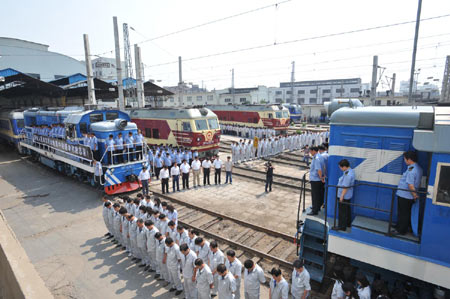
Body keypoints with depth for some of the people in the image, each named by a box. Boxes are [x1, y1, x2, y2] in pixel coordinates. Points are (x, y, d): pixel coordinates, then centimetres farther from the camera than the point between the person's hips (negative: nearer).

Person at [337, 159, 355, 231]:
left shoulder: (347, 174, -27)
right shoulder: (351, 171, 6)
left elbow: (345, 187, -26)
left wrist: (342, 196, -20)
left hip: (344, 196, -10)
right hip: (348, 195, 10)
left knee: (342, 211, 2)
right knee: (347, 209, 21)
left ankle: (342, 226, 12)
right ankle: (348, 223, 36)